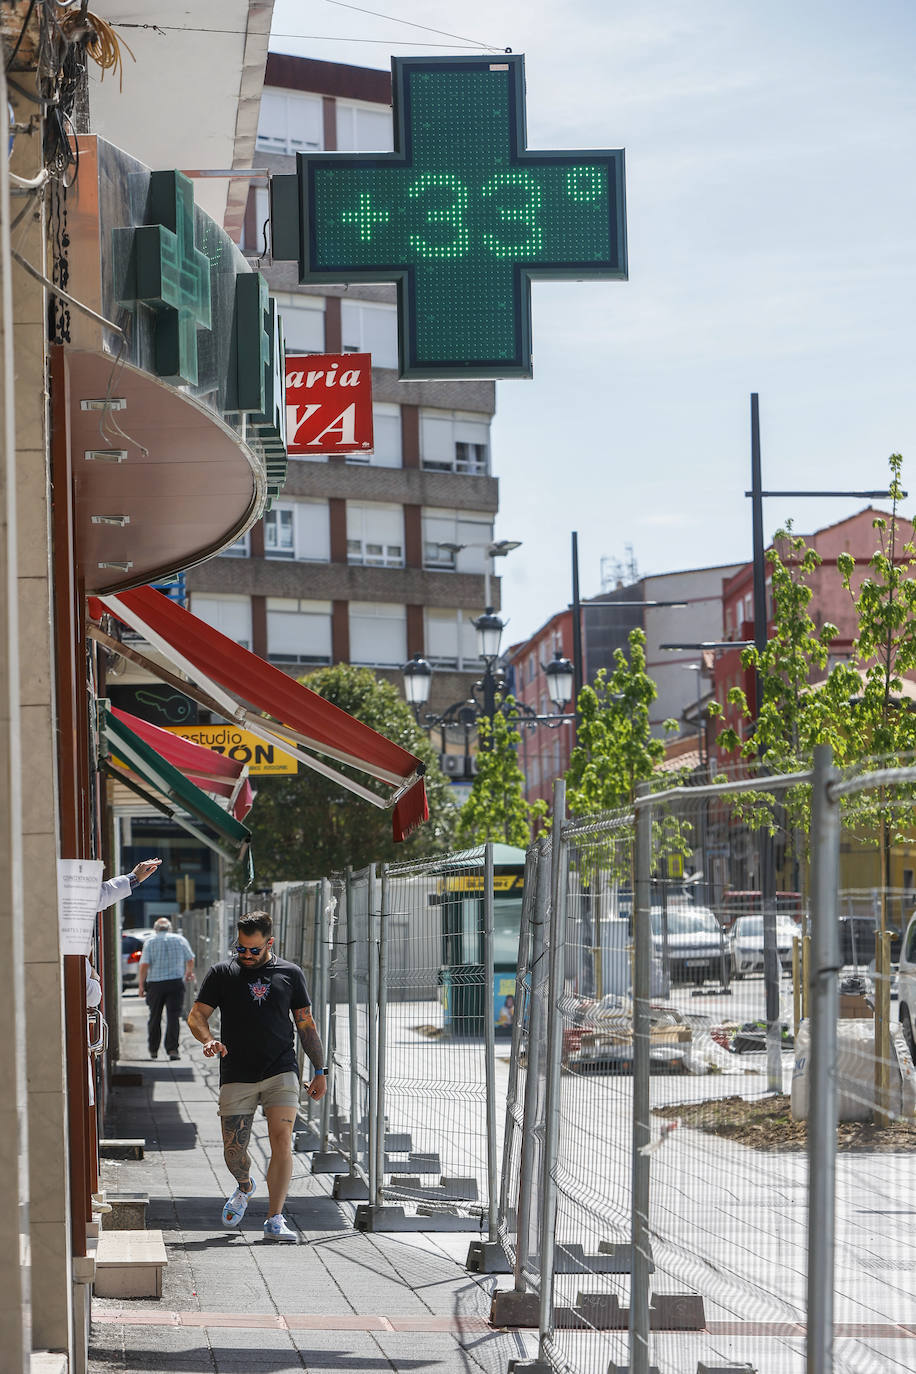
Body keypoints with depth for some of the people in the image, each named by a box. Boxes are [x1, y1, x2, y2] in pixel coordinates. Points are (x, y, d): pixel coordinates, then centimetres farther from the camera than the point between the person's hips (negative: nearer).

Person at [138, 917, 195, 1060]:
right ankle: (172, 1049, -16)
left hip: (155, 984, 0)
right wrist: (189, 973, 32)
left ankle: (153, 1050, 21)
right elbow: (190, 960, 12)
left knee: (154, 1018, 12)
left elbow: (144, 965, -9)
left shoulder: (150, 942, -1)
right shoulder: (180, 940, 5)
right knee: (173, 1017, -4)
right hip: (176, 983, 0)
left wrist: (141, 984, -4)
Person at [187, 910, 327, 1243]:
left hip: (281, 1073, 0)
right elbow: (196, 1015, 5)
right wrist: (208, 1040, -16)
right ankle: (244, 1186, 35)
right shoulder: (222, 973, 7)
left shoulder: (290, 974, 9)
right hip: (236, 1077, 1)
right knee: (233, 1152, 0)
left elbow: (306, 1024, 14)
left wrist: (320, 1070, 12)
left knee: (282, 1141, -15)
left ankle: (274, 1219, -10)